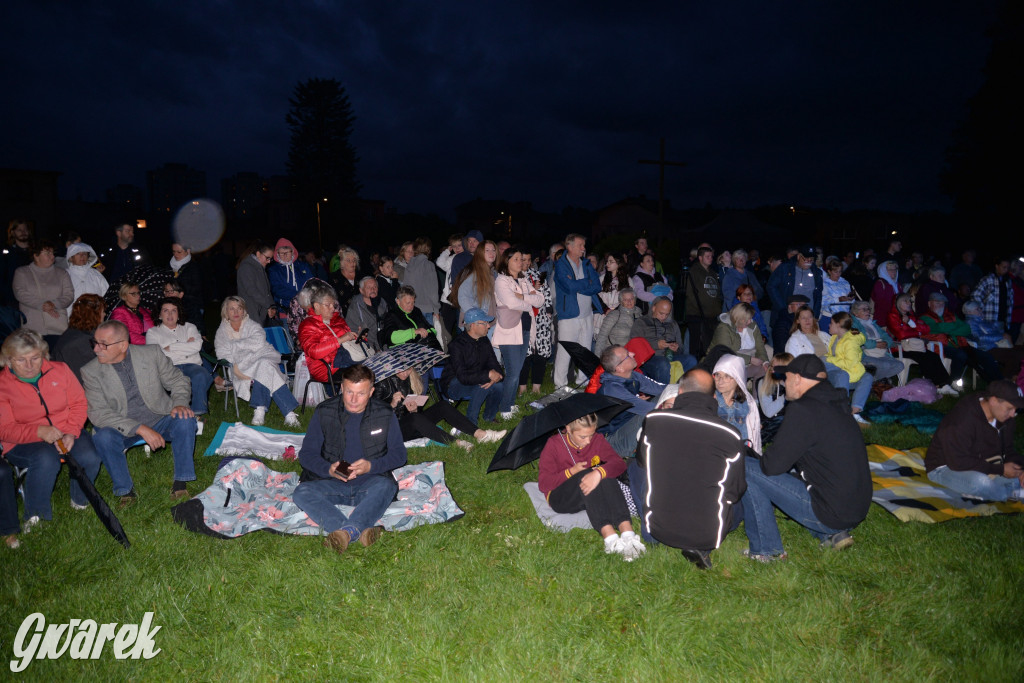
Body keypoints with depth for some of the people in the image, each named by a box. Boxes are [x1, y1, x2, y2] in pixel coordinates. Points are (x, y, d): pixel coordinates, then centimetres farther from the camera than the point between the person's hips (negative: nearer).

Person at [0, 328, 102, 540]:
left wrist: (71, 432, -15)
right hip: (24, 443, -3)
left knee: (89, 458, -26)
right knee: (46, 459, -36)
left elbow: (79, 403, 2)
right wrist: (39, 431, -29)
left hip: (67, 433, 3)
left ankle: (80, 501, 6)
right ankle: (34, 518, -14)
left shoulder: (60, 370, 0)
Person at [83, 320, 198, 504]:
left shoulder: (152, 354, -6)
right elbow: (98, 413, -15)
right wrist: (140, 429, -27)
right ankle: (125, 489, -10)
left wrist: (179, 403, -19)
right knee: (103, 437, -31)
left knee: (185, 419, -28)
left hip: (160, 420, 1)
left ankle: (180, 481, -13)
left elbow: (178, 381, 5)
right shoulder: (91, 371, -8)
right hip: (123, 430, 0)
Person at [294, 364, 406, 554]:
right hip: (332, 484, 1)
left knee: (386, 486, -35)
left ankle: (346, 531, -55)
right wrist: (328, 469, -17)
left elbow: (399, 454, 5)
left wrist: (371, 466, -14)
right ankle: (361, 530, -50)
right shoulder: (324, 412, 2)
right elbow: (307, 453, 4)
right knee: (302, 492, -30)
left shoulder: (385, 415, 2)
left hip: (369, 483, -1)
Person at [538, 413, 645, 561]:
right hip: (560, 498, -3)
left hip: (591, 497, 3)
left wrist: (598, 473, -37)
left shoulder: (597, 440, -2)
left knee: (607, 477, -30)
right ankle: (610, 538, -48)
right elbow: (543, 484, -13)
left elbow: (619, 463, -18)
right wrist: (572, 471, -20)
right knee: (586, 475, -34)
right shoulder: (554, 444, -11)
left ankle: (628, 534, -45)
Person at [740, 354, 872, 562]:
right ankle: (833, 534, 18)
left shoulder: (803, 409, -18)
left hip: (831, 513, -9)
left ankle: (766, 549, 3)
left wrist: (760, 459, 6)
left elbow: (773, 464, -16)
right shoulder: (837, 403, 10)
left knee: (745, 467, -7)